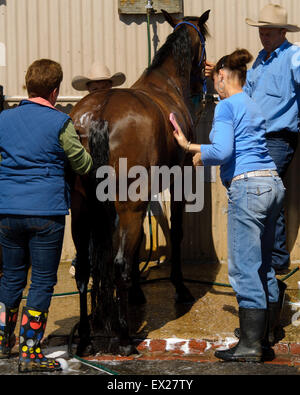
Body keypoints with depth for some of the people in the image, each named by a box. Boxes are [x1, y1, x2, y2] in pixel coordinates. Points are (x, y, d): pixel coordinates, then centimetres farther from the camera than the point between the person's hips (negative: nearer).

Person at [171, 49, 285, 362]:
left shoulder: (226, 105, -6)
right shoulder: (252, 107, 21)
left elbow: (222, 151, -19)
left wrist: (200, 156, 1)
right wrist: (189, 145, 35)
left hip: (247, 188, -9)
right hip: (272, 184, 9)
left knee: (244, 268, -4)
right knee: (262, 265, 14)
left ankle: (250, 346, -1)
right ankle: (260, 338, 20)